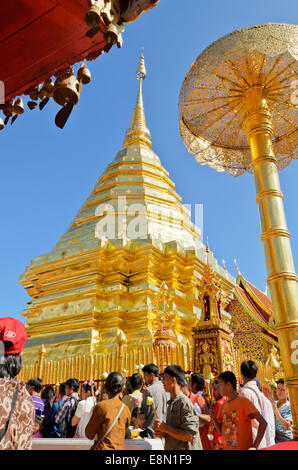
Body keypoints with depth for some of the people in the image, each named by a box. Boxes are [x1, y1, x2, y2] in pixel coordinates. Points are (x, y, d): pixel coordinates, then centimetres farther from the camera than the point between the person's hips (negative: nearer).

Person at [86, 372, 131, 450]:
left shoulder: (101, 406, -9)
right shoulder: (126, 408, 4)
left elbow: (89, 435, 0)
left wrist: (93, 413, 10)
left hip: (103, 448, -5)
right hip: (120, 448, 5)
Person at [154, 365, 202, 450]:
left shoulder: (184, 403, -17)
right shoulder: (171, 403, 10)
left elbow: (190, 436, -22)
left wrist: (165, 428, -19)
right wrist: (163, 433, 1)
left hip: (184, 448, -8)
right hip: (170, 448, 8)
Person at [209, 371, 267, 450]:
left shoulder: (243, 401, -13)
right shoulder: (223, 405, 7)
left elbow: (263, 423, -17)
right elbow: (222, 432, 10)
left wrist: (254, 446, -20)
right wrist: (214, 418, -7)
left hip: (243, 448, -5)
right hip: (226, 448, 6)